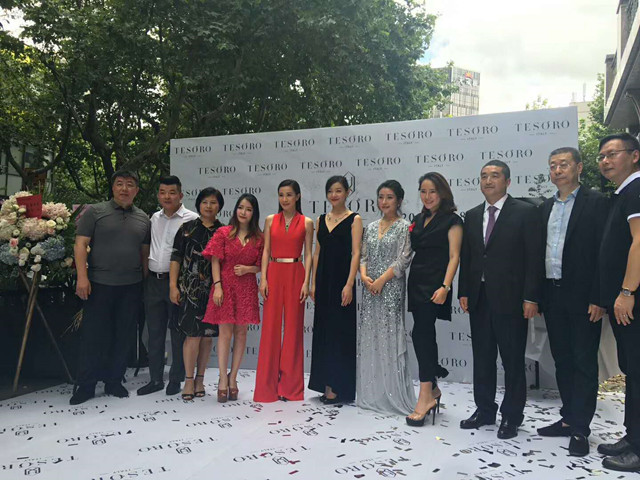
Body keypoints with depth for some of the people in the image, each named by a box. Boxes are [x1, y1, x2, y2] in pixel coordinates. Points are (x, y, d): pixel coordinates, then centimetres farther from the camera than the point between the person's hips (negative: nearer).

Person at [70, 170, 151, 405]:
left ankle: (114, 381, 22)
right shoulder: (94, 212, 2)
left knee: (124, 336, 7)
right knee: (93, 335, 3)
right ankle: (85, 385, 15)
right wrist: (82, 276, -13)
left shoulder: (143, 219, 11)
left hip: (131, 286, 3)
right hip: (99, 284, -3)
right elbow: (81, 244, -4)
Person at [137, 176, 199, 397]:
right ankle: (155, 378, 24)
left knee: (178, 332, 4)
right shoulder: (154, 218, 13)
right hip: (153, 281, 6)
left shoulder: (191, 219, -6)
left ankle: (176, 379, 17)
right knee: (154, 331, 12)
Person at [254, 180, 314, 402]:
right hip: (274, 273, 1)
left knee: (293, 327, 3)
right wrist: (263, 278, -3)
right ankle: (267, 385, 12)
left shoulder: (306, 223, 5)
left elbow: (308, 254, 2)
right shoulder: (270, 220, 10)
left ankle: (290, 385, 14)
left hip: (295, 274, -1)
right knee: (270, 327, 1)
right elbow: (266, 251, 7)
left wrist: (306, 282, -7)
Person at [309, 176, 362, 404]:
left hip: (342, 279, -6)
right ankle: (327, 385, 20)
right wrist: (313, 283, 8)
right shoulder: (321, 220, 13)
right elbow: (317, 253, 13)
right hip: (324, 280, 6)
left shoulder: (354, 219, -2)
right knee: (323, 330, 9)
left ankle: (341, 387, 8)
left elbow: (356, 253, -9)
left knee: (341, 331, -2)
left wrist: (349, 284, -17)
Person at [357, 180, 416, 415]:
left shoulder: (404, 226, -2)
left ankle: (392, 394, 6)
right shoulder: (371, 227, 14)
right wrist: (364, 276, -7)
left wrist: (381, 280, -14)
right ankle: (371, 393, 18)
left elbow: (403, 259, -10)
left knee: (389, 335, -4)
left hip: (391, 287, -5)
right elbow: (363, 257, 12)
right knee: (369, 335, 7)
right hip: (370, 287, 6)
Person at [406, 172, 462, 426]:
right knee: (425, 335, 11)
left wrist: (445, 287, -20)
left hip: (434, 286, -7)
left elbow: (454, 257, -9)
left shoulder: (451, 220, -3)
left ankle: (425, 395, -8)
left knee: (421, 334, -13)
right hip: (416, 284, 7)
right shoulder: (419, 220, 16)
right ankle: (433, 390, 22)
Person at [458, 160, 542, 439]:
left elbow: (533, 257, -7)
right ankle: (485, 410, 27)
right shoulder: (472, 216, 12)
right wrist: (463, 292, 7)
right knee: (482, 358, 13)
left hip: (510, 298, -5)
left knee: (513, 361, 5)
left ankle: (511, 417, 19)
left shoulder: (525, 212, -4)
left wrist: (531, 297, -12)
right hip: (479, 298, 5)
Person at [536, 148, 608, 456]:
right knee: (562, 360, 13)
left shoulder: (596, 202, -5)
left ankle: (580, 429, 9)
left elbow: (603, 251, -11)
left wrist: (597, 298, -16)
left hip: (582, 296, -6)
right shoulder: (546, 207, 13)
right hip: (552, 295, 6)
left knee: (584, 362, 1)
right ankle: (569, 418, 25)